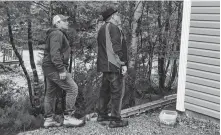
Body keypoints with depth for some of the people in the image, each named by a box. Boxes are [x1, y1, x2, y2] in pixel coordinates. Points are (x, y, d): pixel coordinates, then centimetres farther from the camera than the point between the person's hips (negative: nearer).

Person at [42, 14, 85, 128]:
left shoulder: (59, 34, 23)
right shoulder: (57, 34, -11)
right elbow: (55, 53, -22)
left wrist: (63, 68, 19)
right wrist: (61, 69, -25)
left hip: (48, 68, 11)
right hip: (54, 67, -11)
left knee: (50, 93, 13)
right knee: (72, 88, -12)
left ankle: (48, 119, 20)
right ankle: (68, 117, -11)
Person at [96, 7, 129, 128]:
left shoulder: (102, 29, 18)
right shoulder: (113, 28, -11)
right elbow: (117, 47, -18)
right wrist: (123, 63, -17)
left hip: (104, 65, 10)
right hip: (114, 65, -9)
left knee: (105, 90, 18)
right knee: (117, 92, -4)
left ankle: (102, 114, 28)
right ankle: (115, 120, 0)